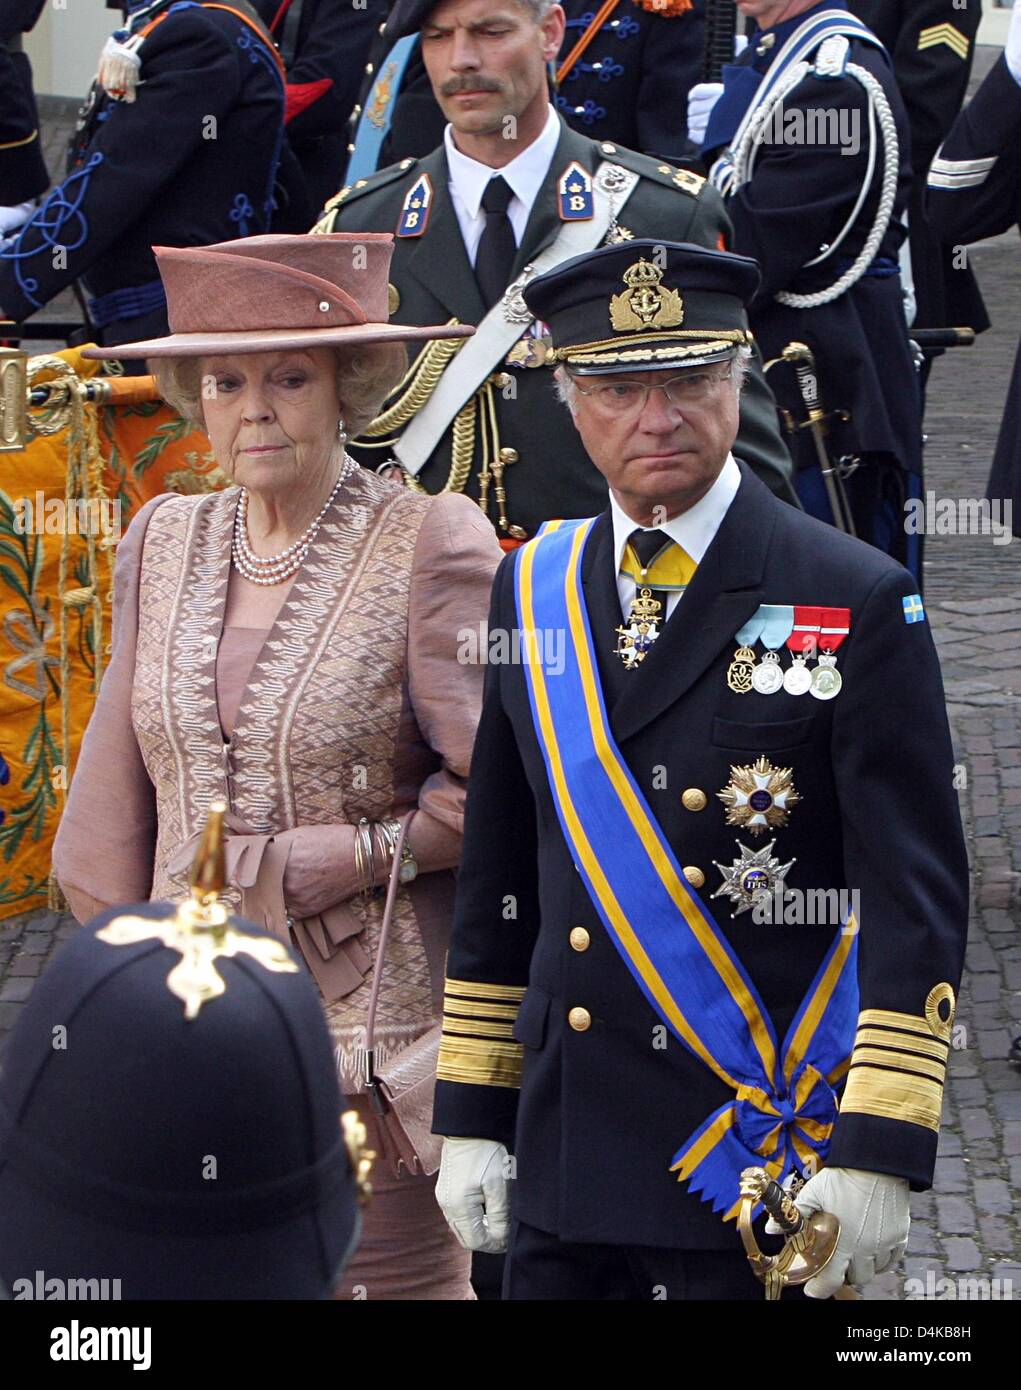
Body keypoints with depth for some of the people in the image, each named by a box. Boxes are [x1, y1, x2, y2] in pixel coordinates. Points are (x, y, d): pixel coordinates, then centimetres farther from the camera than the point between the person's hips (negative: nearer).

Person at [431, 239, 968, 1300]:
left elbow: (917, 894, -9)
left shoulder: (858, 604, -7)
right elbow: (497, 875, 13)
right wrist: (471, 1114, 11)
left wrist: (880, 1152, -15)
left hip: (764, 1160, -4)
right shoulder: (533, 591, 8)